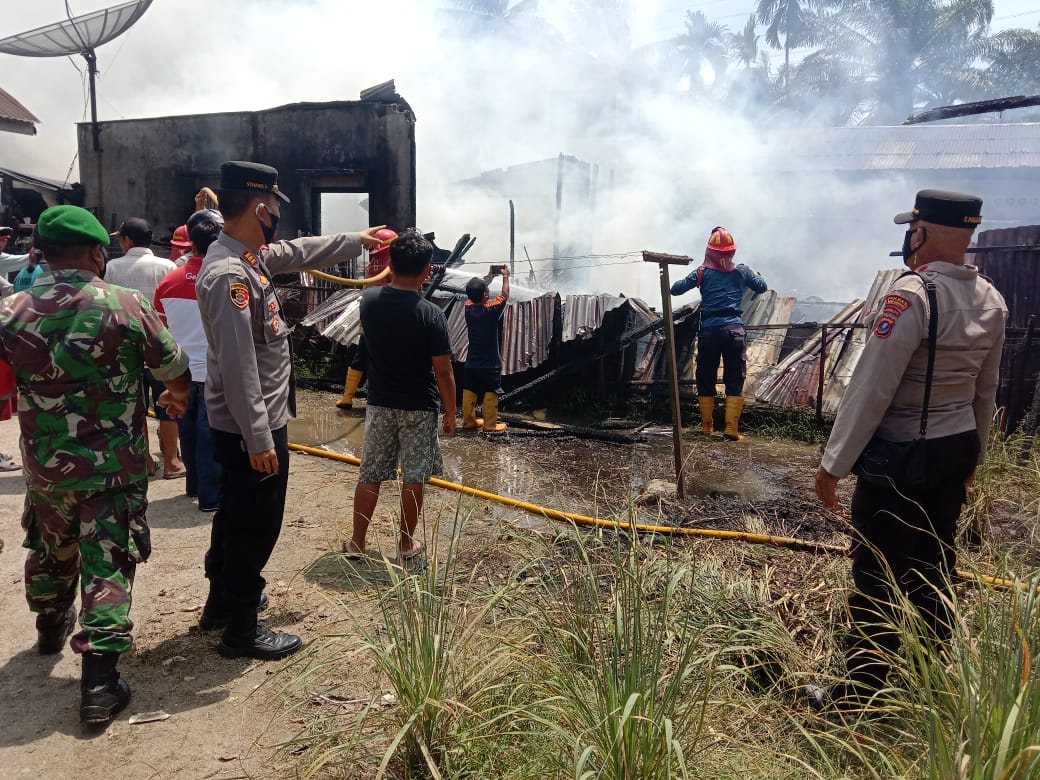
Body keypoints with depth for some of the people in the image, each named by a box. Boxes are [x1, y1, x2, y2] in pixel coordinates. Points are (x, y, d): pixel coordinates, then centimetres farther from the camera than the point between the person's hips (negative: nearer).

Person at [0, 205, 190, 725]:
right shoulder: (126, 305, -13)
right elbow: (176, 369, -3)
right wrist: (177, 397, 18)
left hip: (44, 466, 4)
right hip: (114, 467, -4)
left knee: (51, 550, 26)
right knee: (107, 564, 3)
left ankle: (51, 627, 50)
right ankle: (99, 679, 3)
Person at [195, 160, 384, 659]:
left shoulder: (250, 256, 5)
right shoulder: (229, 275, -25)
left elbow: (298, 252, 25)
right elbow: (238, 367, -27)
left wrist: (357, 240, 33)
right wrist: (259, 440, -25)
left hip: (247, 426, 10)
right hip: (250, 430, -10)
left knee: (236, 518, 24)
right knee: (255, 528, 5)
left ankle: (222, 602, 42)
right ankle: (240, 629, 22)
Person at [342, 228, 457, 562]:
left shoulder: (369, 300, -6)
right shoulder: (431, 314, -18)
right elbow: (443, 371, -14)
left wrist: (395, 269, 31)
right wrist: (450, 412, -3)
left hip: (379, 404, 4)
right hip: (419, 408, -3)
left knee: (369, 475, 13)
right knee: (413, 478, 9)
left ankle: (356, 543, 24)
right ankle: (406, 545, 21)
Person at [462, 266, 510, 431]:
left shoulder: (469, 307, -4)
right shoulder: (491, 310, -17)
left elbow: (476, 291, 15)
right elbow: (505, 295, -1)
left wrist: (489, 276, 23)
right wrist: (505, 276, 12)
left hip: (471, 363, 5)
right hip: (490, 364, -5)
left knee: (469, 392, 11)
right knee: (490, 393, 3)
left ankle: (468, 421, 17)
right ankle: (490, 424, 7)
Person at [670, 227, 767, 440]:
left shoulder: (702, 272, 2)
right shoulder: (742, 271, 6)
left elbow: (675, 290, -1)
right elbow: (762, 287, 19)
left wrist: (690, 279, 19)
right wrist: (755, 273, 39)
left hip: (709, 330, 0)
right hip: (734, 329, 0)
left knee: (705, 380, 12)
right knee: (735, 381, 2)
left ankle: (707, 426, 18)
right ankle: (731, 429, -3)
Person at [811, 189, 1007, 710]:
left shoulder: (912, 293, -21)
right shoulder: (990, 300, 4)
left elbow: (872, 387, -22)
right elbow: (986, 390, 12)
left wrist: (833, 462, -16)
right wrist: (973, 453, 24)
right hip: (956, 451, 8)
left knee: (876, 574, 2)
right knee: (934, 564, 20)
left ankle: (859, 695, 13)